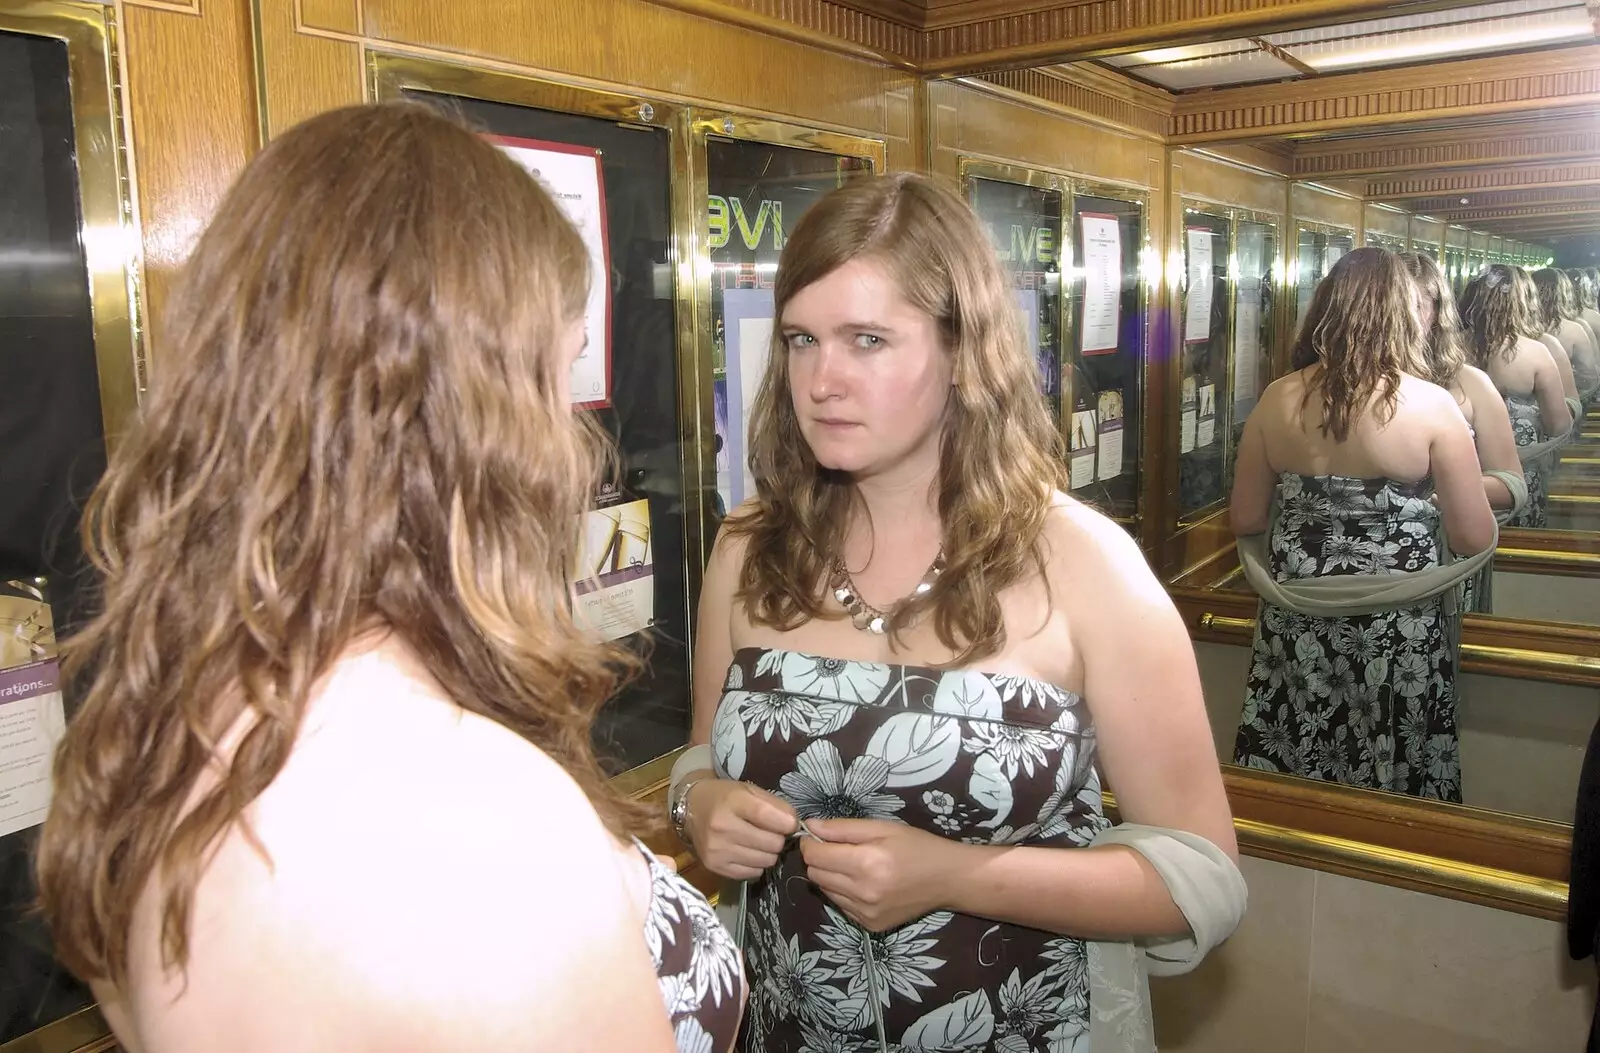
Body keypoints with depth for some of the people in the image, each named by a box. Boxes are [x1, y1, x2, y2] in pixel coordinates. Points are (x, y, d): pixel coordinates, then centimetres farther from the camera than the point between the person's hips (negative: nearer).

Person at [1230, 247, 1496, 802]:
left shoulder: (1277, 399, -5)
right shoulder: (1430, 405, -13)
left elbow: (1245, 520, 2)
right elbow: (1475, 539, -9)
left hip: (1296, 625, 3)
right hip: (1396, 633, -3)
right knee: (1390, 798, 15)